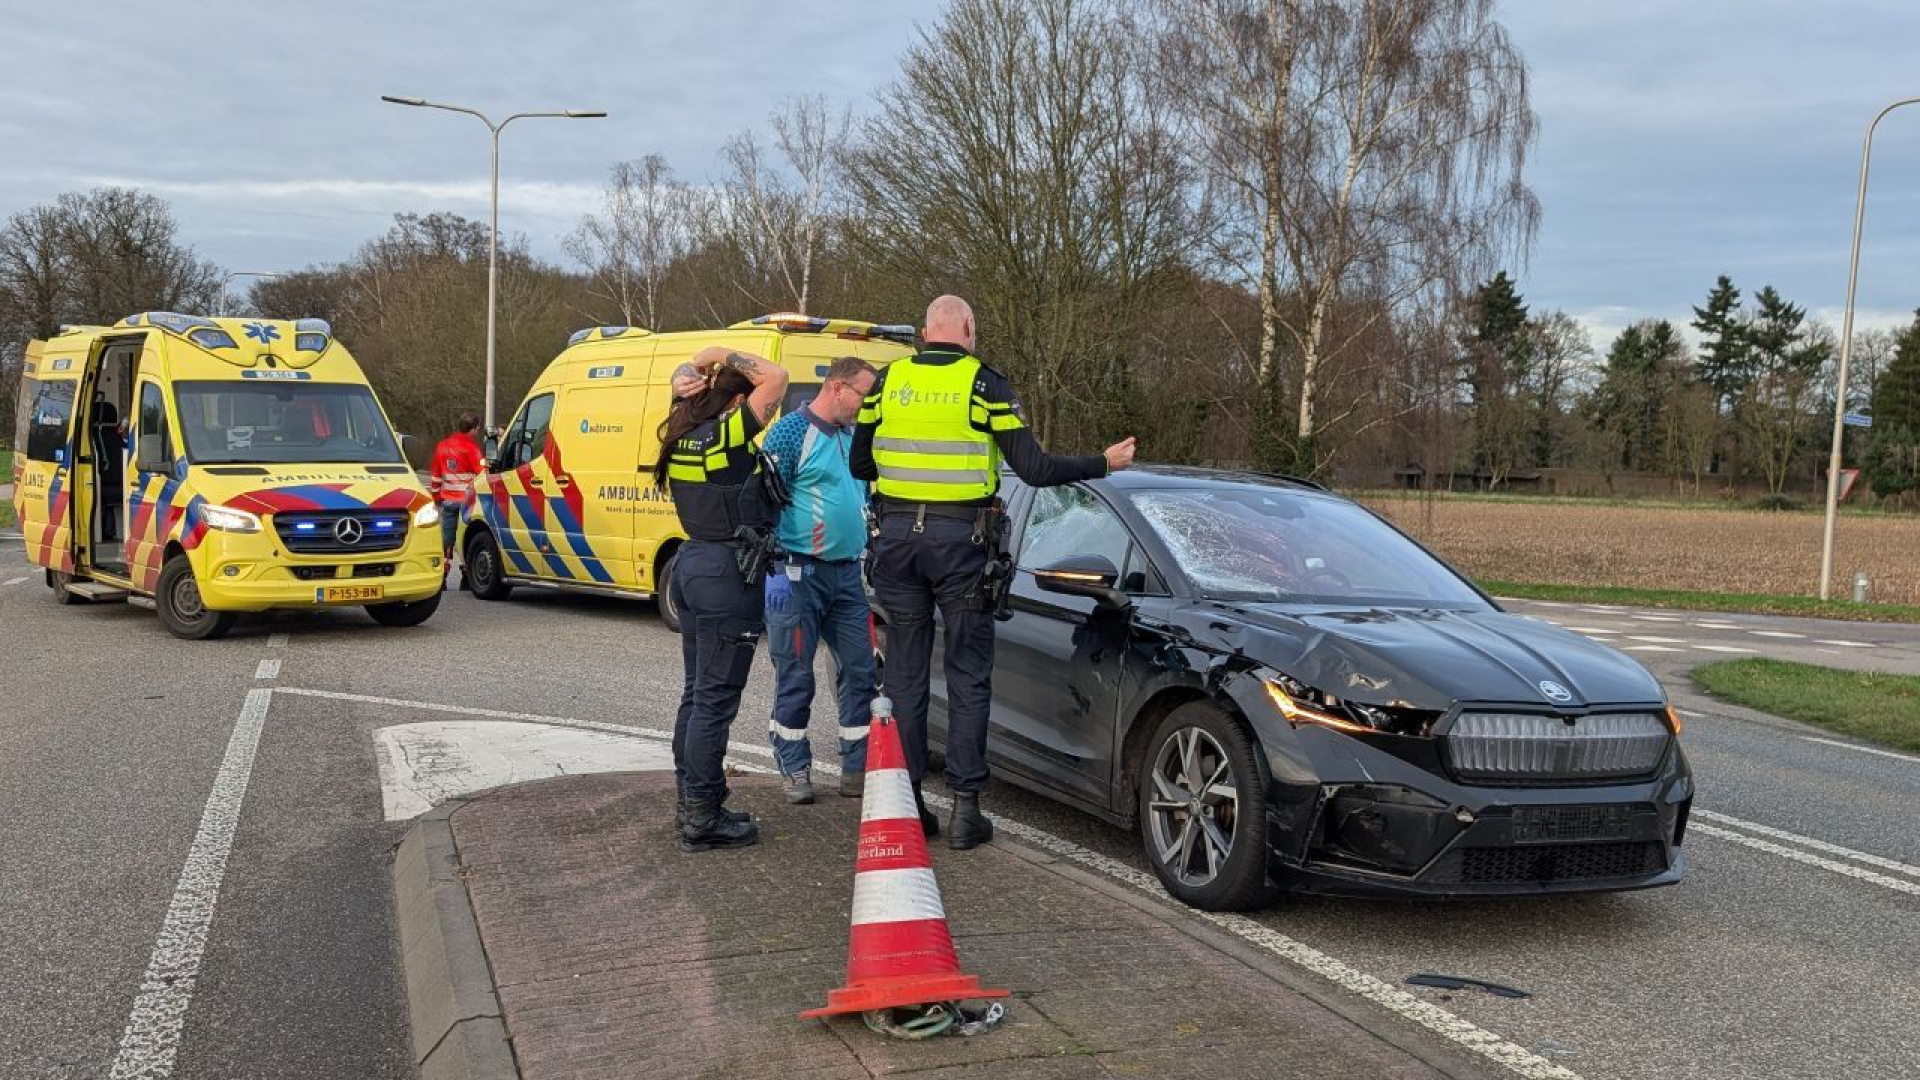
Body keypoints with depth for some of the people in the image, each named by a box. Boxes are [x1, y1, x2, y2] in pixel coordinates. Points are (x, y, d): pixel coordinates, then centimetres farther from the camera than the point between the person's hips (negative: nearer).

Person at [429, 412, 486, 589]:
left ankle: (441, 577, 8)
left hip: (448, 500, 5)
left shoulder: (442, 446, 11)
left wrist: (436, 497, 24)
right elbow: (481, 473, -12)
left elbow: (435, 475, 17)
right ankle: (467, 578, -1)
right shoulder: (470, 446, -10)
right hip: (467, 500, -5)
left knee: (447, 539, 9)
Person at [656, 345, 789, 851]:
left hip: (692, 563, 10)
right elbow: (776, 378, -18)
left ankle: (692, 800, 26)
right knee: (716, 697, -4)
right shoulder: (725, 436, -15)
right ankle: (702, 818, 0)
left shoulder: (683, 439, 8)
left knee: (697, 691, 17)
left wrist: (709, 367, 14)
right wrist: (726, 356, -6)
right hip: (726, 572, -10)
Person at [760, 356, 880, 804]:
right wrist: (775, 571, -17)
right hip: (800, 574, -7)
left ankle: (858, 768, 14)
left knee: (860, 670, 6)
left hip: (848, 573, 7)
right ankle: (795, 769, 12)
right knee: (796, 676, 1)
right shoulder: (791, 431, -9)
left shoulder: (855, 436, 13)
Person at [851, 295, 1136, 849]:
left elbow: (859, 464, 12)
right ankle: (965, 806, 5)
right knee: (968, 677, 5)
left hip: (897, 533, 3)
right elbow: (1034, 469, -6)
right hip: (960, 536, -3)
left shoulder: (887, 380, 6)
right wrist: (1104, 464, 7)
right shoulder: (984, 384, -4)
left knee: (905, 674, 11)